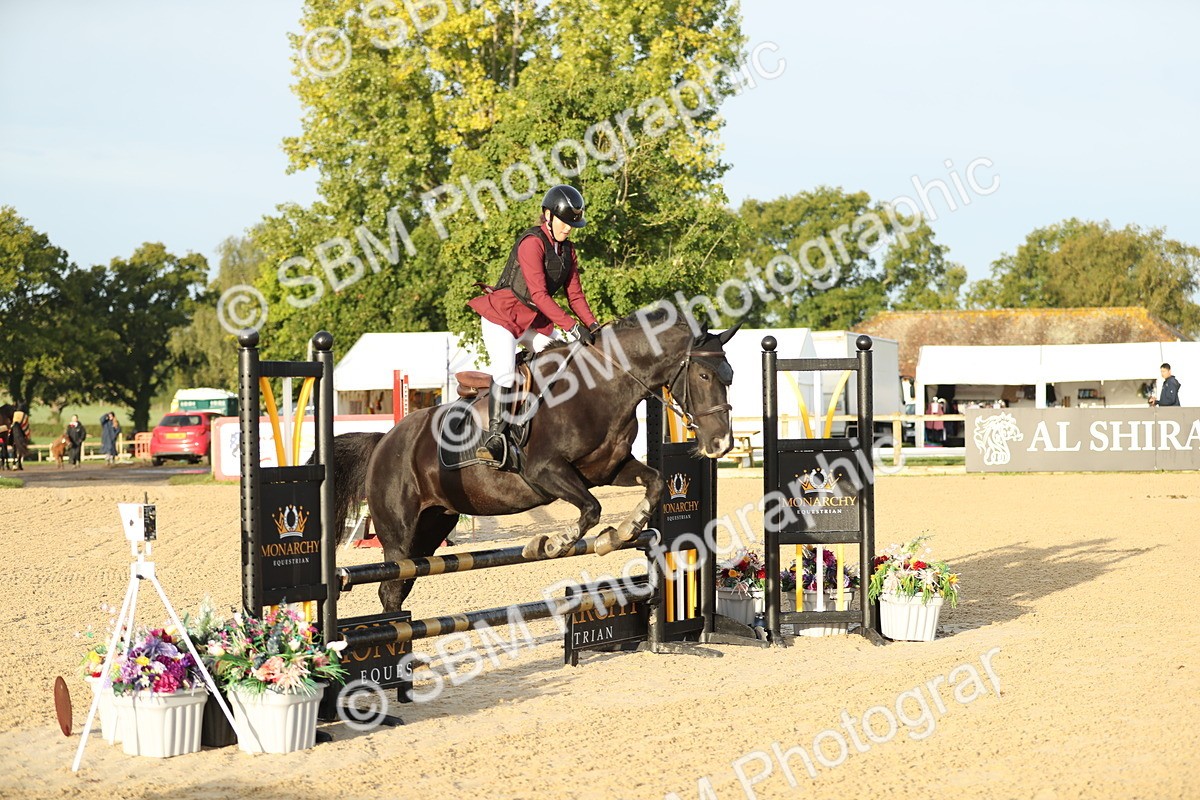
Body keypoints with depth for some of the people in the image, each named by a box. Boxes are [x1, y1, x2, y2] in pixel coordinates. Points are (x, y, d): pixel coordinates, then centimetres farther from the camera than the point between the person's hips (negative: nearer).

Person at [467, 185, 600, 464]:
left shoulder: (567, 250, 9)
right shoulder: (532, 242, -18)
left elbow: (575, 295, 8)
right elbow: (539, 294, -25)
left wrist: (593, 326, -8)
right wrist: (572, 326, -30)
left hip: (537, 320, 9)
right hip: (503, 315, -9)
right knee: (505, 371, -25)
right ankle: (496, 437, -22)